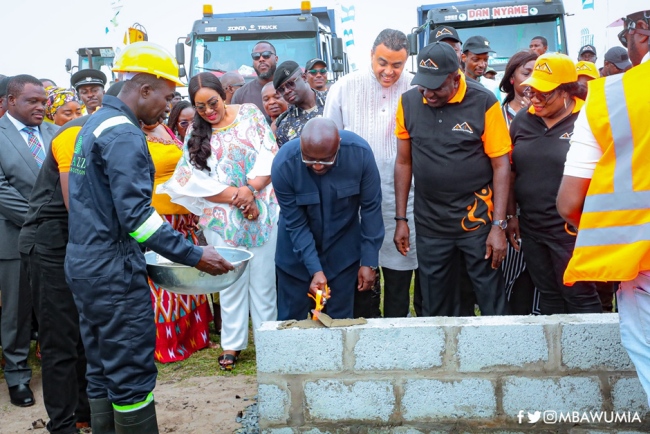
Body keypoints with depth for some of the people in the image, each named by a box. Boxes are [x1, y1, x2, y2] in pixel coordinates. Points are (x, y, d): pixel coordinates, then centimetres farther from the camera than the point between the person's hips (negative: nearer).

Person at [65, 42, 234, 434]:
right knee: (133, 376, -2)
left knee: (102, 373, 16)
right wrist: (194, 255, -20)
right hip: (114, 272, -10)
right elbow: (136, 214, -24)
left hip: (85, 266, 10)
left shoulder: (95, 124, 15)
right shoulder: (123, 134, -16)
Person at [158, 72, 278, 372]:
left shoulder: (249, 114, 2)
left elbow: (270, 153, -5)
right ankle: (232, 344, 18)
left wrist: (253, 187, -17)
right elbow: (196, 180, -5)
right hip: (222, 219, 1)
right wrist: (236, 195, -15)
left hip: (262, 212, -1)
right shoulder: (195, 133, 4)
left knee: (263, 277, 5)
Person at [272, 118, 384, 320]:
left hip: (343, 249, 1)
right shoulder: (283, 164, -25)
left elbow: (371, 208, -14)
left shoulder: (359, 152, -24)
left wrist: (369, 262, -11)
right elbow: (296, 224, -17)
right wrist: (315, 270, -22)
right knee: (291, 319, 9)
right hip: (297, 251, 0)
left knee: (341, 319, 9)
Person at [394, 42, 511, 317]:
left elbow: (501, 166, -8)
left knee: (492, 301, 4)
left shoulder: (483, 103, -10)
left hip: (477, 219, -3)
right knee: (435, 307, 12)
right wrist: (400, 219, 6)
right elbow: (404, 162, 7)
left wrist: (499, 226, -11)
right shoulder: (408, 102, -1)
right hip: (429, 223, 3)